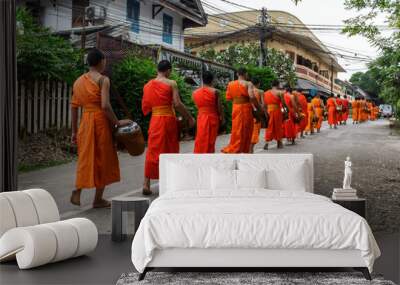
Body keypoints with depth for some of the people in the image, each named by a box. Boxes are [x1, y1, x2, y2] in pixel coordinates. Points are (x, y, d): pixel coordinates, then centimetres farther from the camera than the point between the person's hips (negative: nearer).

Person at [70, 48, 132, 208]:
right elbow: (105, 105, -19)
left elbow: (74, 107, 12)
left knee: (85, 158, 15)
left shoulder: (78, 81, 12)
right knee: (102, 159, 6)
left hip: (84, 122, 6)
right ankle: (98, 199, 12)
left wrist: (74, 131, 16)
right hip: (100, 121, -6)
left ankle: (77, 192, 1)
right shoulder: (103, 79, -8)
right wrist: (117, 123, -9)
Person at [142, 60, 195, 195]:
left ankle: (146, 183, -4)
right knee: (170, 151, 9)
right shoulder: (171, 84, -6)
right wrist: (189, 118, -5)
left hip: (155, 120, 3)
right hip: (169, 119, -3)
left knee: (153, 150, 6)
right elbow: (177, 104, -13)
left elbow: (145, 106, 8)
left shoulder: (147, 85, 7)